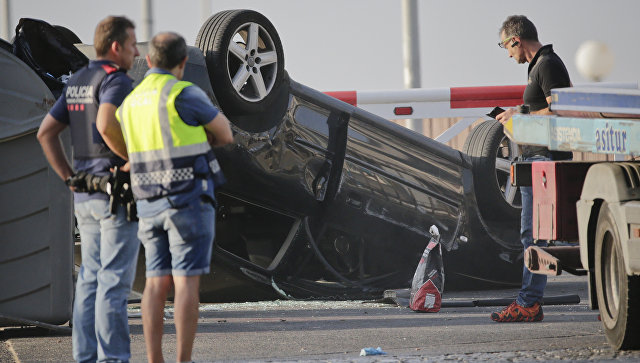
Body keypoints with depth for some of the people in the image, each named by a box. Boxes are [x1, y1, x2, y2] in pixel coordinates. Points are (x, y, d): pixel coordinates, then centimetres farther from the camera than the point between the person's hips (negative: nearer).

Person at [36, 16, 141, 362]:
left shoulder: (76, 83, 14)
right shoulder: (116, 81, -14)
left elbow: (45, 133, 13)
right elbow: (106, 123, -33)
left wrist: (70, 179, 12)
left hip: (86, 197, 9)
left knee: (91, 279, 10)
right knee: (115, 280, -7)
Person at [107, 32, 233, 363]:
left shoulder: (130, 104, 12)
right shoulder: (184, 94, -11)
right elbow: (225, 134, 1)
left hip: (152, 204, 6)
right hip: (190, 198, -6)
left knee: (157, 283, 7)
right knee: (187, 282, -5)